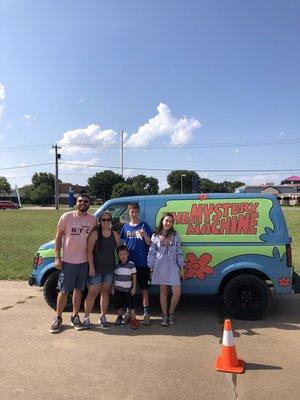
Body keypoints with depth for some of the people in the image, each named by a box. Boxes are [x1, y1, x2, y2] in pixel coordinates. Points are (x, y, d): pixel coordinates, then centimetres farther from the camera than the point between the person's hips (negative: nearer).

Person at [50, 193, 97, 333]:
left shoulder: (93, 220, 0)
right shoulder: (66, 217, -7)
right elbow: (58, 238, -3)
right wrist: (57, 258, -8)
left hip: (84, 261, 3)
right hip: (67, 261, -2)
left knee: (78, 289, 14)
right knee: (64, 290, 4)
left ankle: (75, 316, 28)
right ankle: (58, 318, 21)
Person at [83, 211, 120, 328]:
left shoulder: (115, 235, 5)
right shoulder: (95, 233, -7)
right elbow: (89, 251, -10)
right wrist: (91, 266, -15)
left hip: (109, 268, 4)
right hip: (96, 268, -4)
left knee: (105, 292, 13)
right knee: (92, 293, -1)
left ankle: (103, 317, 25)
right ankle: (86, 318, 12)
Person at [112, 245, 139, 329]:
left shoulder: (131, 264, -6)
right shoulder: (117, 265, 2)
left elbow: (134, 277, -3)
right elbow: (114, 277, 9)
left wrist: (134, 287, -7)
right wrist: (113, 288, 8)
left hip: (128, 289, -3)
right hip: (118, 289, 3)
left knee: (130, 305, -2)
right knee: (118, 305, 13)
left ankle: (133, 319, 10)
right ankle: (119, 317, 34)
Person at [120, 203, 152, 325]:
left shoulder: (144, 225, 0)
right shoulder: (125, 227, 9)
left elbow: (149, 243, -2)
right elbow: (122, 244, 15)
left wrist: (144, 235, -20)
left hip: (142, 263, -3)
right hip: (129, 262, 3)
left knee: (144, 288, 3)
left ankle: (146, 313, 12)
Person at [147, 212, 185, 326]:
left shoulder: (175, 236, 6)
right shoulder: (155, 237, 2)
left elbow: (179, 252, 7)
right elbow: (151, 253, 4)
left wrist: (181, 267, 5)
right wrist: (152, 268, 0)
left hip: (173, 267, 1)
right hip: (160, 268, -1)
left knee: (177, 293, -5)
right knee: (163, 292, 9)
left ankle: (171, 314, 18)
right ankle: (164, 315, 23)